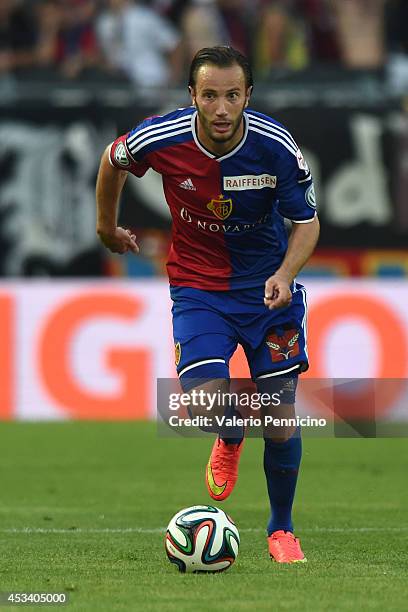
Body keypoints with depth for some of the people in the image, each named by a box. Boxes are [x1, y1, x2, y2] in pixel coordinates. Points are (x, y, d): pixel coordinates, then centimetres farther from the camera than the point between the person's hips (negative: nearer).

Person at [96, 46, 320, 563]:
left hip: (268, 283, 0)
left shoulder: (276, 146, -20)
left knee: (282, 417, 0)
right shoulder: (161, 139, -20)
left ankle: (281, 529, 23)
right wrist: (107, 227, 18)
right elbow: (113, 160, 4)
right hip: (197, 284, 0)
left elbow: (307, 222, -7)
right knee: (206, 400, -20)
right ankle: (230, 442, 19)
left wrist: (285, 274, -26)